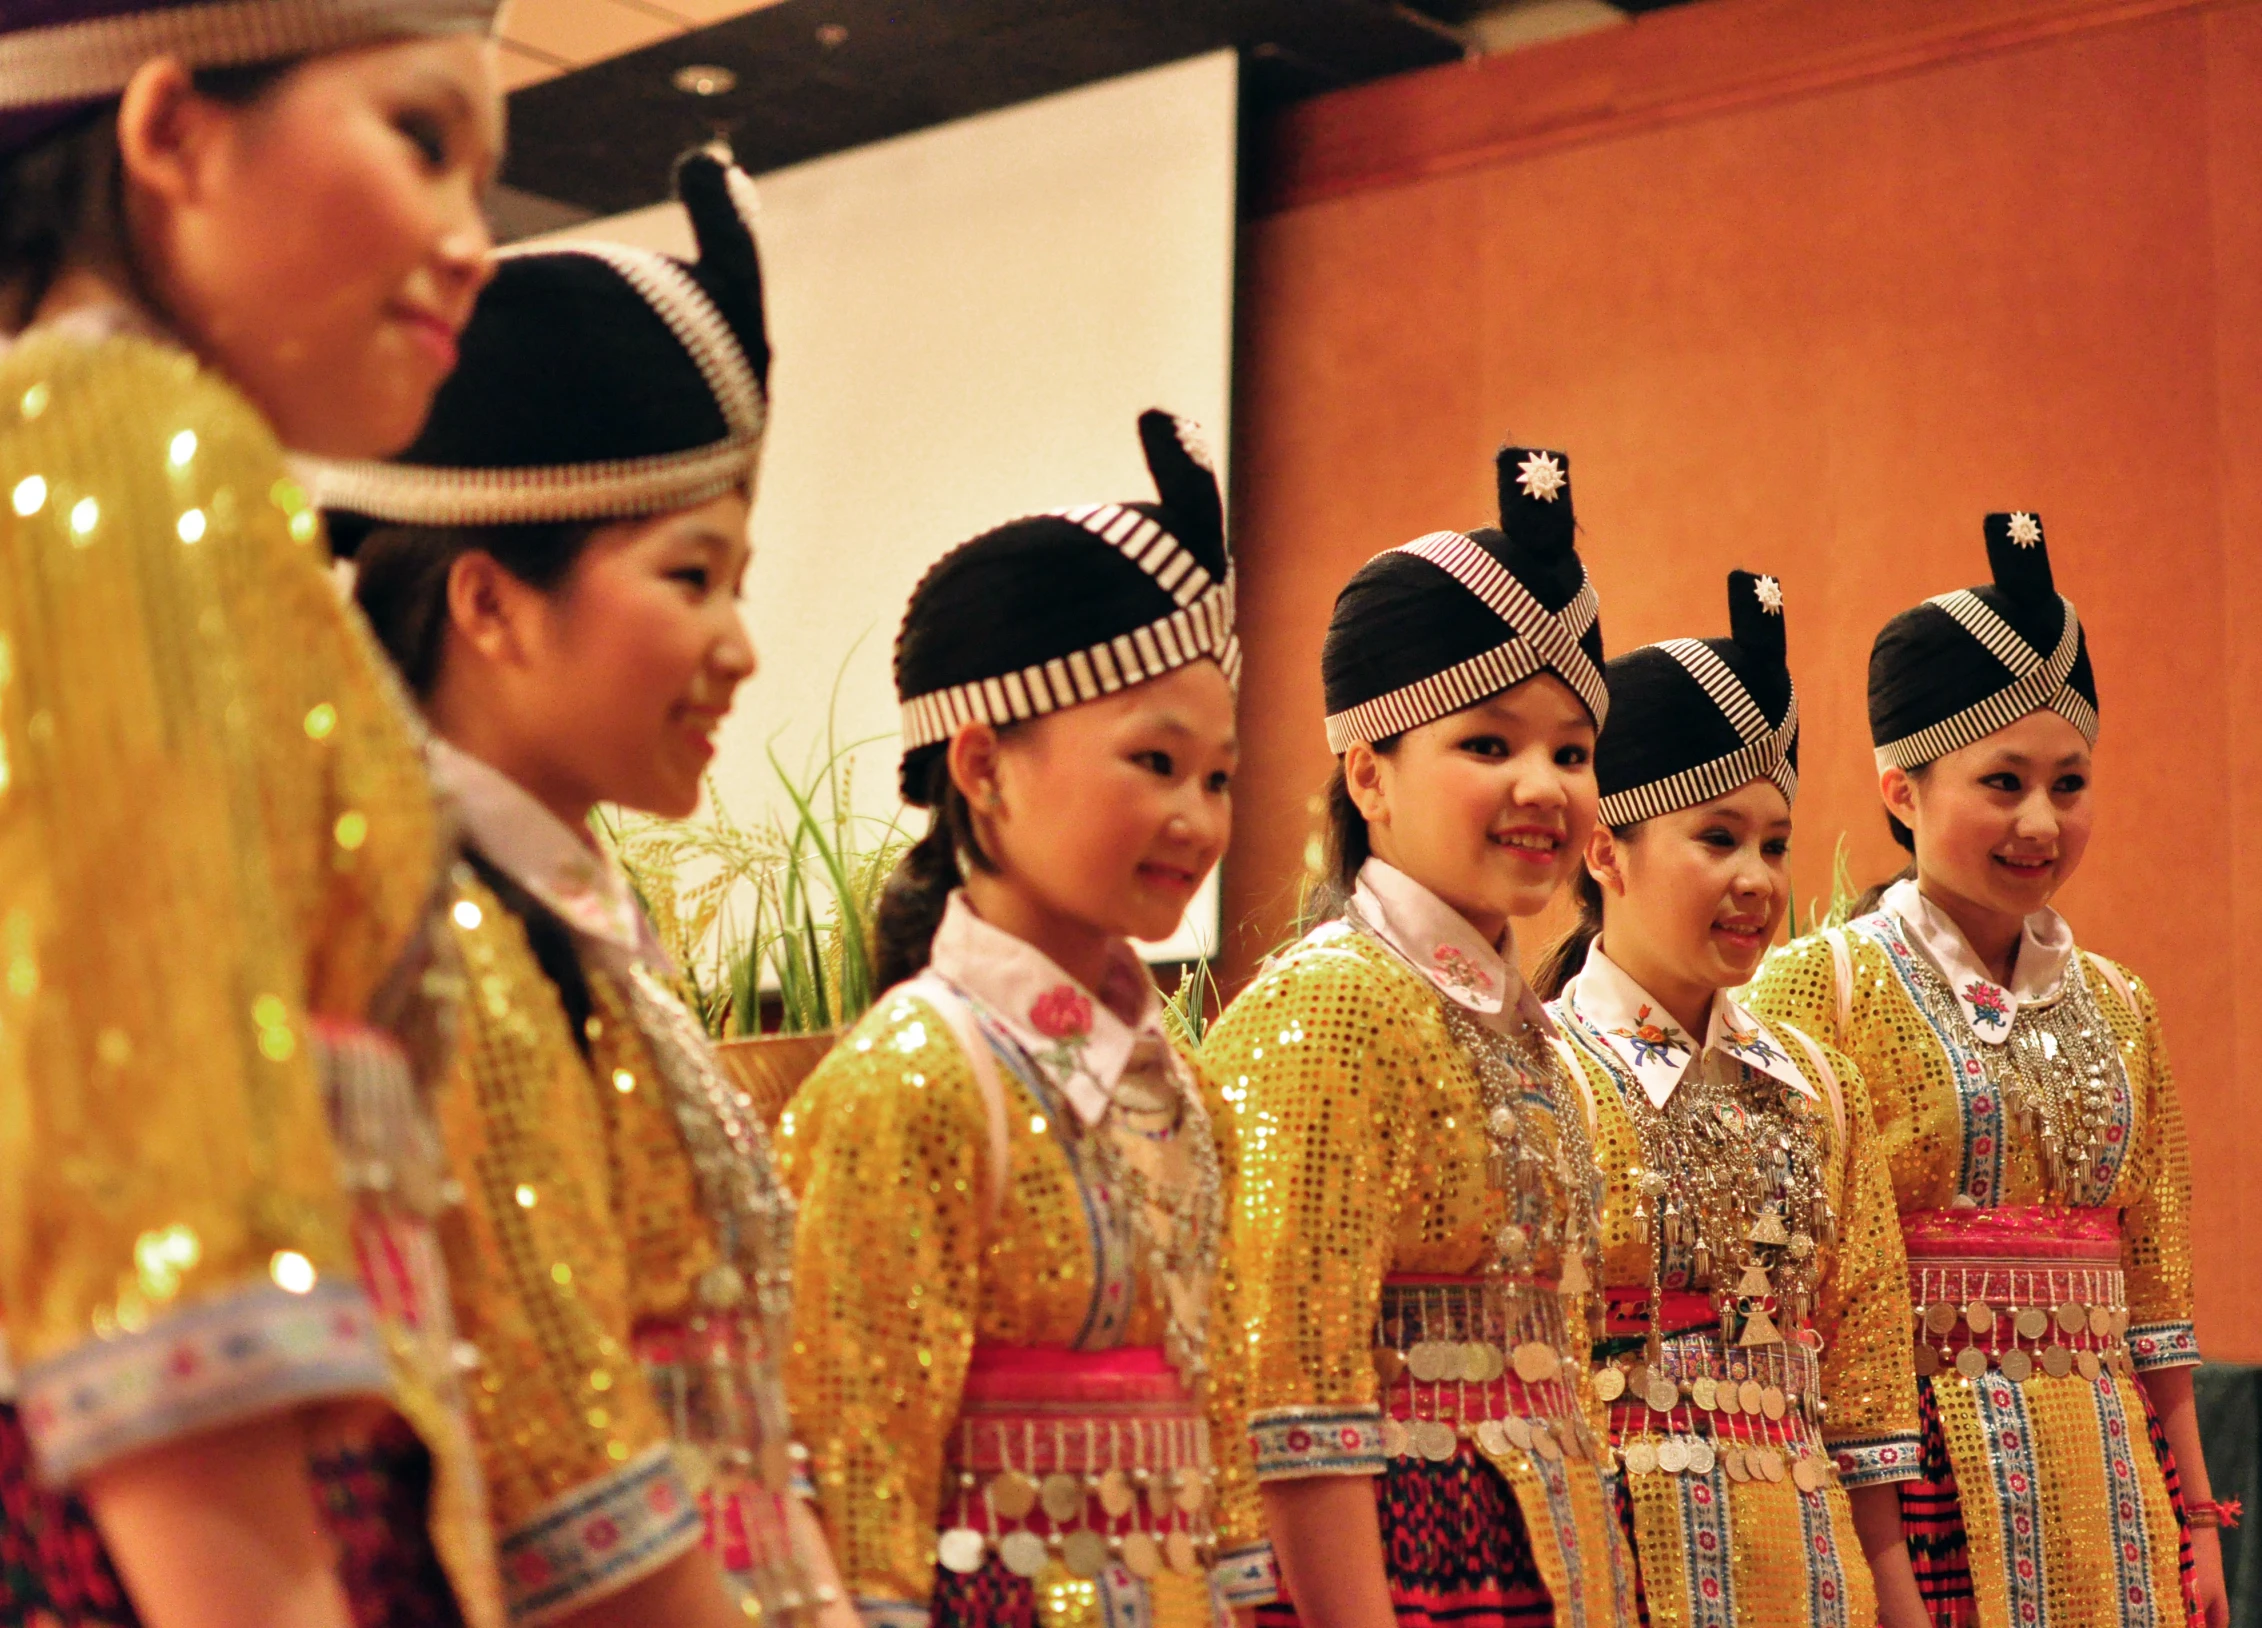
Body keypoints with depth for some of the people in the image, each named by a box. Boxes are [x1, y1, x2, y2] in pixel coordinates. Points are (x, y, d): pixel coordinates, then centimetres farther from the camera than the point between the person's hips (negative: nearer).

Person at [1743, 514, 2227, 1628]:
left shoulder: (2117, 1009, 12)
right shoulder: (1818, 988, -5)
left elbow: (2155, 1287, 14)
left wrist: (2196, 1515, 13)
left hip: (2106, 1484, 5)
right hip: (1925, 1484, -5)